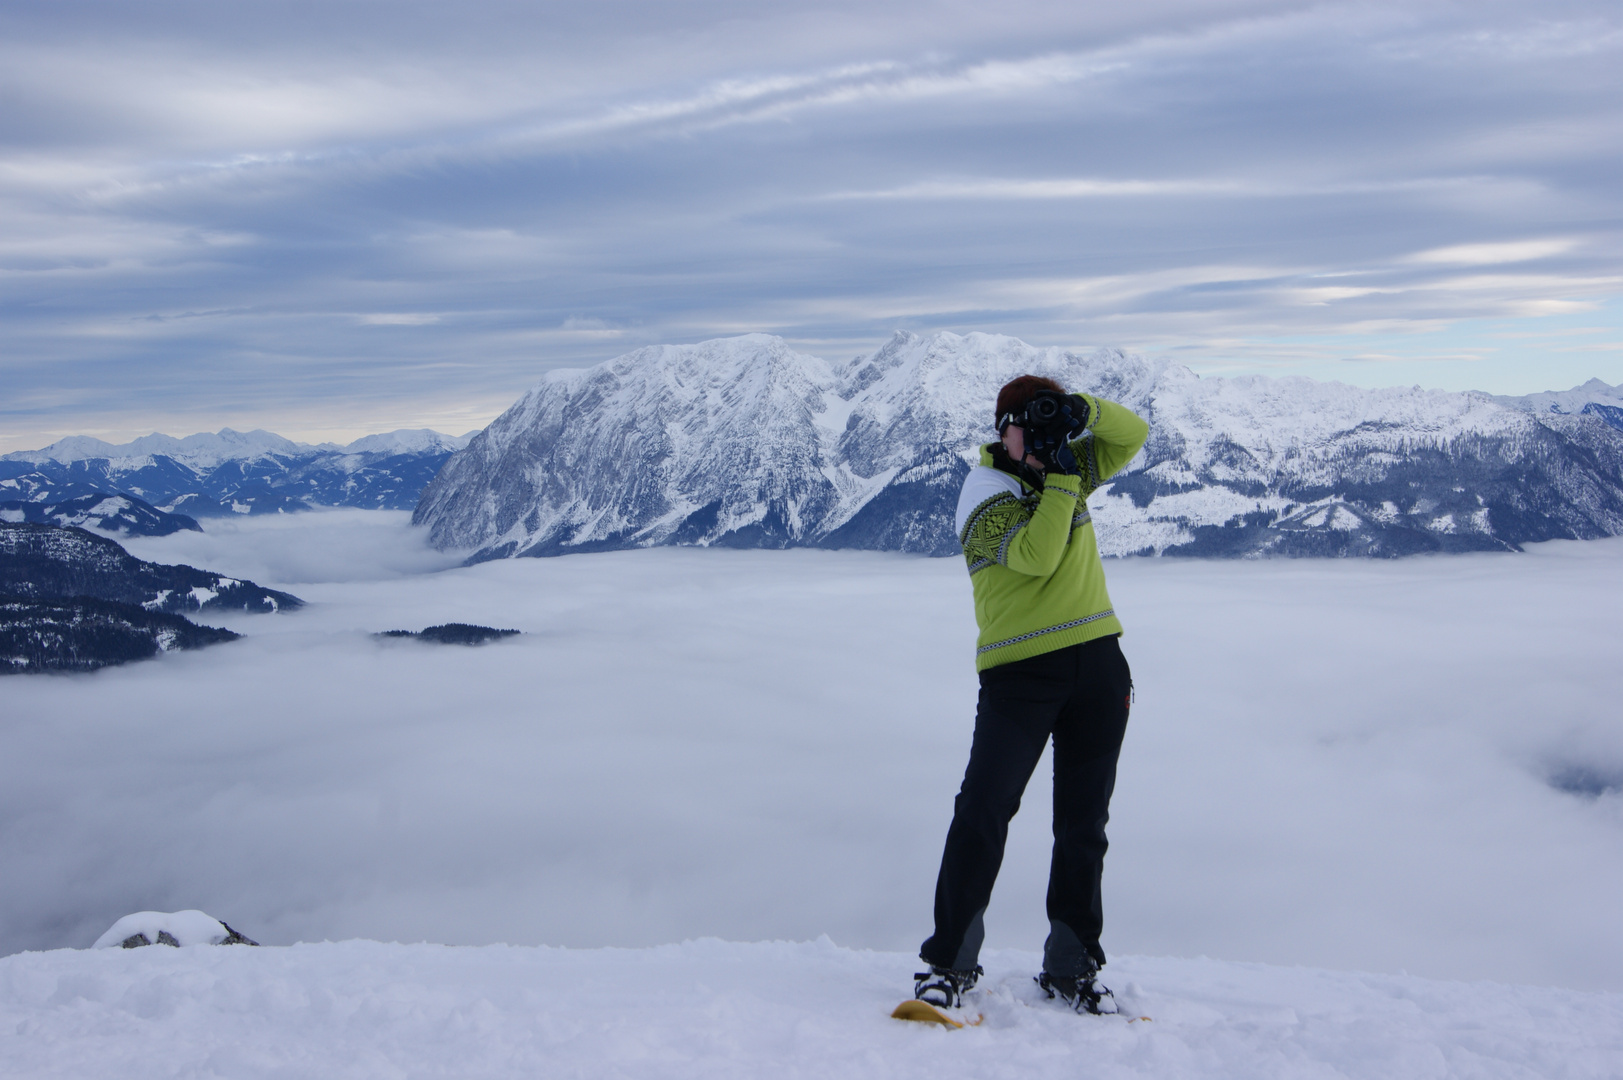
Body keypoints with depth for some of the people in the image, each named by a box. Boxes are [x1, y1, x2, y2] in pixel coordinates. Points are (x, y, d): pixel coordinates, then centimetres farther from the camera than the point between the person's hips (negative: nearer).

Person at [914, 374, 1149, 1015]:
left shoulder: (1071, 470, 13)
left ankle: (1071, 967, 18)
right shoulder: (987, 494, -6)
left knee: (1084, 822, 8)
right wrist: (1060, 478, -16)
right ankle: (950, 962, 0)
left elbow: (1132, 434, 14)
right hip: (1019, 672, -5)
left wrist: (1083, 410, -4)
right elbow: (1037, 555, -20)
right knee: (984, 810, -11)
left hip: (1098, 664, 6)